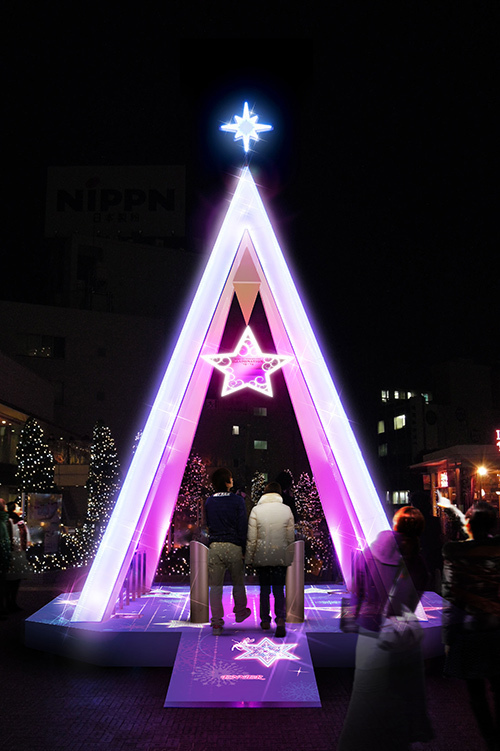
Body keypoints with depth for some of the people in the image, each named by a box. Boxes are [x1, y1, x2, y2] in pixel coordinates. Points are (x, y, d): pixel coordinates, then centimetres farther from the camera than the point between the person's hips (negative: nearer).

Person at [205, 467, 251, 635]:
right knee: (238, 582, 18)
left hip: (215, 546, 2)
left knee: (215, 586, 4)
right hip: (234, 546, -2)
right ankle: (240, 612, 36)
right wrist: (244, 550, 0)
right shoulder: (237, 501, -7)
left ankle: (217, 623, 2)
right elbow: (242, 527, -7)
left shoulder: (209, 502, 4)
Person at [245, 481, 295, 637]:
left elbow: (251, 538, -5)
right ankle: (280, 619, -15)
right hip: (281, 557, 0)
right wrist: (290, 557, 11)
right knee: (279, 589, 4)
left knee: (264, 589, 14)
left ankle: (265, 620, 24)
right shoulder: (287, 510, -3)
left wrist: (249, 557, 4)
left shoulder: (256, 510, -6)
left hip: (262, 556, 0)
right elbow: (291, 537, 1)